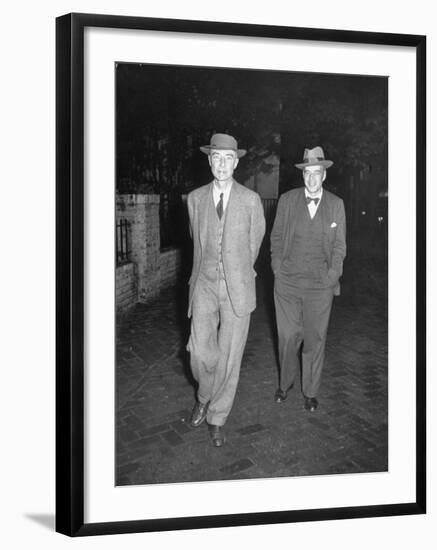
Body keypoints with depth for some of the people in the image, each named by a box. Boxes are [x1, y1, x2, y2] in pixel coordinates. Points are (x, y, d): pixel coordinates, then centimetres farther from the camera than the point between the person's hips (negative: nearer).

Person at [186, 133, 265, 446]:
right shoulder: (196, 198, 4)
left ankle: (217, 418, 20)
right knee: (200, 353, -1)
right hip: (204, 286, 2)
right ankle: (205, 398, 32)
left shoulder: (251, 200, -2)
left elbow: (254, 242, 11)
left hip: (237, 288, -1)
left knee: (230, 356, 3)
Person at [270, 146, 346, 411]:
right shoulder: (287, 200, 2)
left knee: (315, 339, 7)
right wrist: (278, 270, 2)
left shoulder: (336, 204, 2)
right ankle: (285, 383, 30)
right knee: (287, 337, 7)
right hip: (287, 283, 0)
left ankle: (311, 392, 24)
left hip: (320, 286, 0)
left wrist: (332, 276, 0)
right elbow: (276, 238, 9)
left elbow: (339, 245, 7)